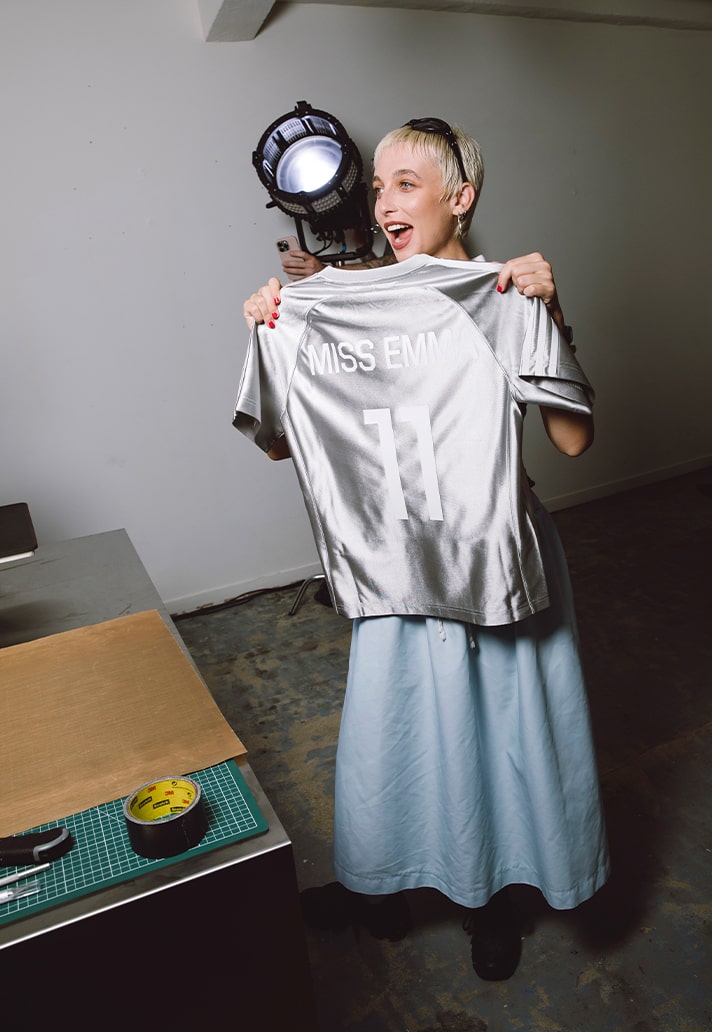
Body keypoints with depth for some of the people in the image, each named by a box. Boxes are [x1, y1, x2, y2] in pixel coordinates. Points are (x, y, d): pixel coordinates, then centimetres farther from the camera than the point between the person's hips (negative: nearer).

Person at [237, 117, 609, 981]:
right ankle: (380, 884, 44)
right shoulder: (342, 307, 1)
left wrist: (549, 314, -21)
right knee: (393, 721, 17)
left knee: (495, 724, 14)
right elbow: (281, 442, 1)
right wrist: (267, 337, -10)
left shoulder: (506, 300, -6)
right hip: (395, 561, 3)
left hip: (491, 554, -2)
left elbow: (573, 439, -14)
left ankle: (491, 894, 43)